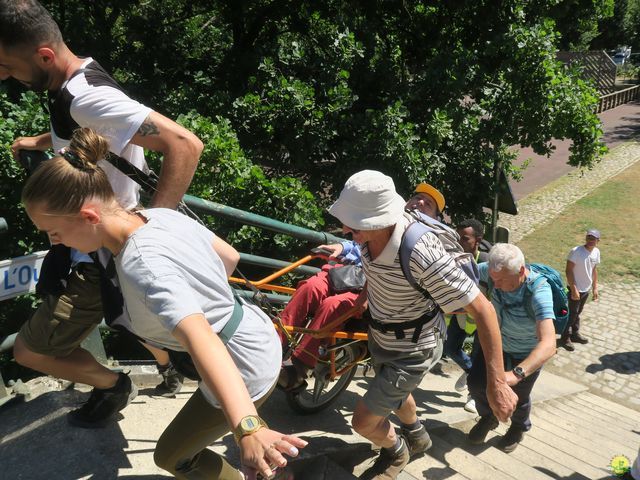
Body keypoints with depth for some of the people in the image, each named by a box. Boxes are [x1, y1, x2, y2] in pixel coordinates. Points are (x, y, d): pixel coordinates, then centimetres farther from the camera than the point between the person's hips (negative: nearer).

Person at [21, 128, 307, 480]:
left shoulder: (143, 263, -32)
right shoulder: (163, 215, -6)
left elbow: (201, 339, -46)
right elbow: (230, 256, 6)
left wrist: (246, 429, -56)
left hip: (244, 370, -9)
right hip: (257, 335, 9)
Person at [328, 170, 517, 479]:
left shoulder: (422, 255, -41)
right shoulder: (370, 231, -20)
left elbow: (482, 309, -33)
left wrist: (497, 383, -33)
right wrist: (363, 298, 21)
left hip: (410, 351, -7)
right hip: (380, 336, 7)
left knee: (363, 421, 2)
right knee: (394, 392, 31)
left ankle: (396, 453, 37)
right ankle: (417, 437, 63)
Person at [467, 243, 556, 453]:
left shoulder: (538, 292, -41)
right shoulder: (492, 271, -28)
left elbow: (549, 344, -51)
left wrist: (517, 374, -64)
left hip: (527, 353, -3)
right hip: (496, 341, 4)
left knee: (518, 396, 14)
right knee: (476, 382, 2)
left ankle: (519, 427, 52)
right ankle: (489, 417, 38)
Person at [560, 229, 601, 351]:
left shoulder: (596, 252, 0)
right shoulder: (576, 251, -22)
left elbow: (594, 270, 11)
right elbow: (568, 271, -21)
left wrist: (595, 287, 12)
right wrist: (573, 289, -22)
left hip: (586, 289, 7)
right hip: (575, 289, -6)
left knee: (577, 313, 21)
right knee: (571, 314, 4)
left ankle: (575, 334, 37)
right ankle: (565, 338, 18)